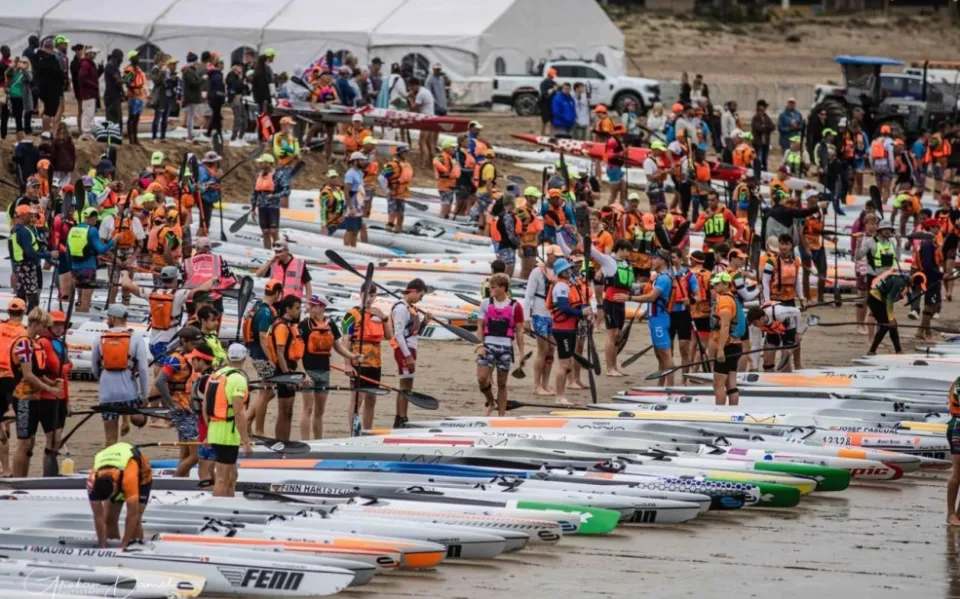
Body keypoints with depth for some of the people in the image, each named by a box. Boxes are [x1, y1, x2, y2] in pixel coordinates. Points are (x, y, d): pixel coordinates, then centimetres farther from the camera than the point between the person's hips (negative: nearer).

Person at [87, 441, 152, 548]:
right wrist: (102, 546, -28)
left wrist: (123, 545, -38)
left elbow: (132, 514, -41)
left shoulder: (128, 478, -48)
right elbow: (98, 516, -28)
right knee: (109, 519, -7)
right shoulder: (93, 480, -36)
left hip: (141, 475, -4)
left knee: (135, 520, -19)